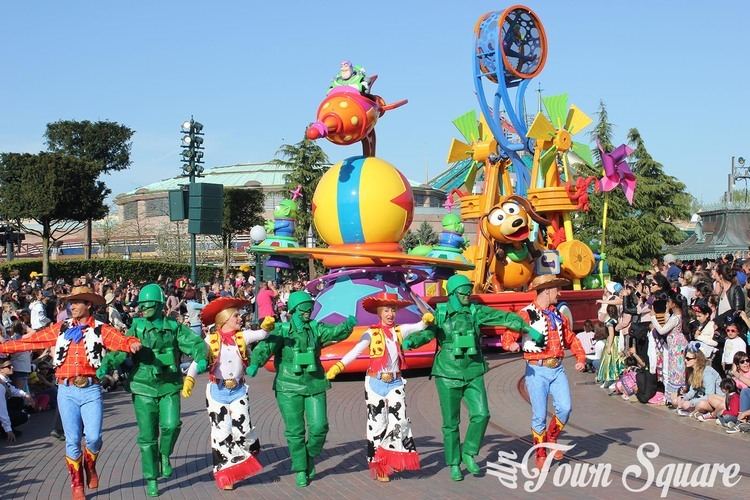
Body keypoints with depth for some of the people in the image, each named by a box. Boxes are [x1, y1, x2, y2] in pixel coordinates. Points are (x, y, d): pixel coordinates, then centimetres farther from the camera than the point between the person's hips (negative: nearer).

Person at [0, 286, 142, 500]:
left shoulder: (101, 330, 3)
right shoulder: (60, 329, 11)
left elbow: (121, 340, -13)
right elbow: (31, 341, 11)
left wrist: (133, 343, -35)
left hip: (91, 390, -2)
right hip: (66, 390, 2)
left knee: (94, 437, -10)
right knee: (72, 440, 2)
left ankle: (90, 466, 24)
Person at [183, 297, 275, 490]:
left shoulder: (242, 336, 1)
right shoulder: (211, 339, -5)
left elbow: (260, 334, -12)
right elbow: (197, 360, -12)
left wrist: (266, 326, -34)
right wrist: (189, 379, -26)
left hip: (238, 391, 2)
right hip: (217, 391, -1)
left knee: (242, 429, -5)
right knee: (221, 433, 1)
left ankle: (252, 450, 28)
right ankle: (225, 473, 13)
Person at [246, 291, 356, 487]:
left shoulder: (316, 329, 2)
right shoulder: (282, 331, -5)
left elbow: (337, 332, -11)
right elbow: (265, 347, -19)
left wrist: (348, 325, -33)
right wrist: (254, 364, -38)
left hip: (314, 385, 2)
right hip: (289, 387, -2)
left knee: (319, 427, -3)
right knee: (295, 431, 3)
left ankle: (310, 457, 24)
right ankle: (300, 470, 18)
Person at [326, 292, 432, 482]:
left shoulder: (399, 331, 4)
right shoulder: (372, 333, -5)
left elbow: (420, 326, -1)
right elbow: (354, 352, -14)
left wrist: (427, 319, -25)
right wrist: (338, 366, -28)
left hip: (395, 383, 2)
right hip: (375, 383, -2)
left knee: (399, 421, -8)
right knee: (377, 423, 2)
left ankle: (391, 462, 5)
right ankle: (378, 466, 11)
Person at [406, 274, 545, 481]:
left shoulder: (475, 311, 0)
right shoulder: (440, 314, -5)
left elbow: (504, 317, -2)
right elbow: (426, 333, -18)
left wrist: (529, 329, -8)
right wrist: (409, 342, -39)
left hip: (473, 374, 2)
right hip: (448, 374, -2)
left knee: (481, 414, -11)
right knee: (451, 422, 3)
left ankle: (469, 454, 11)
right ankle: (454, 465, 18)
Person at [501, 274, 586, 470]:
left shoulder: (558, 315, 14)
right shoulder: (526, 314, -7)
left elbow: (571, 338, 23)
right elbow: (508, 337, -13)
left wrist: (581, 358, 8)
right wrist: (512, 345, -36)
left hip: (557, 369, 5)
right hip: (537, 371, -5)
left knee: (565, 407, -10)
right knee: (539, 415, -1)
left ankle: (552, 438, 18)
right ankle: (541, 455, 16)